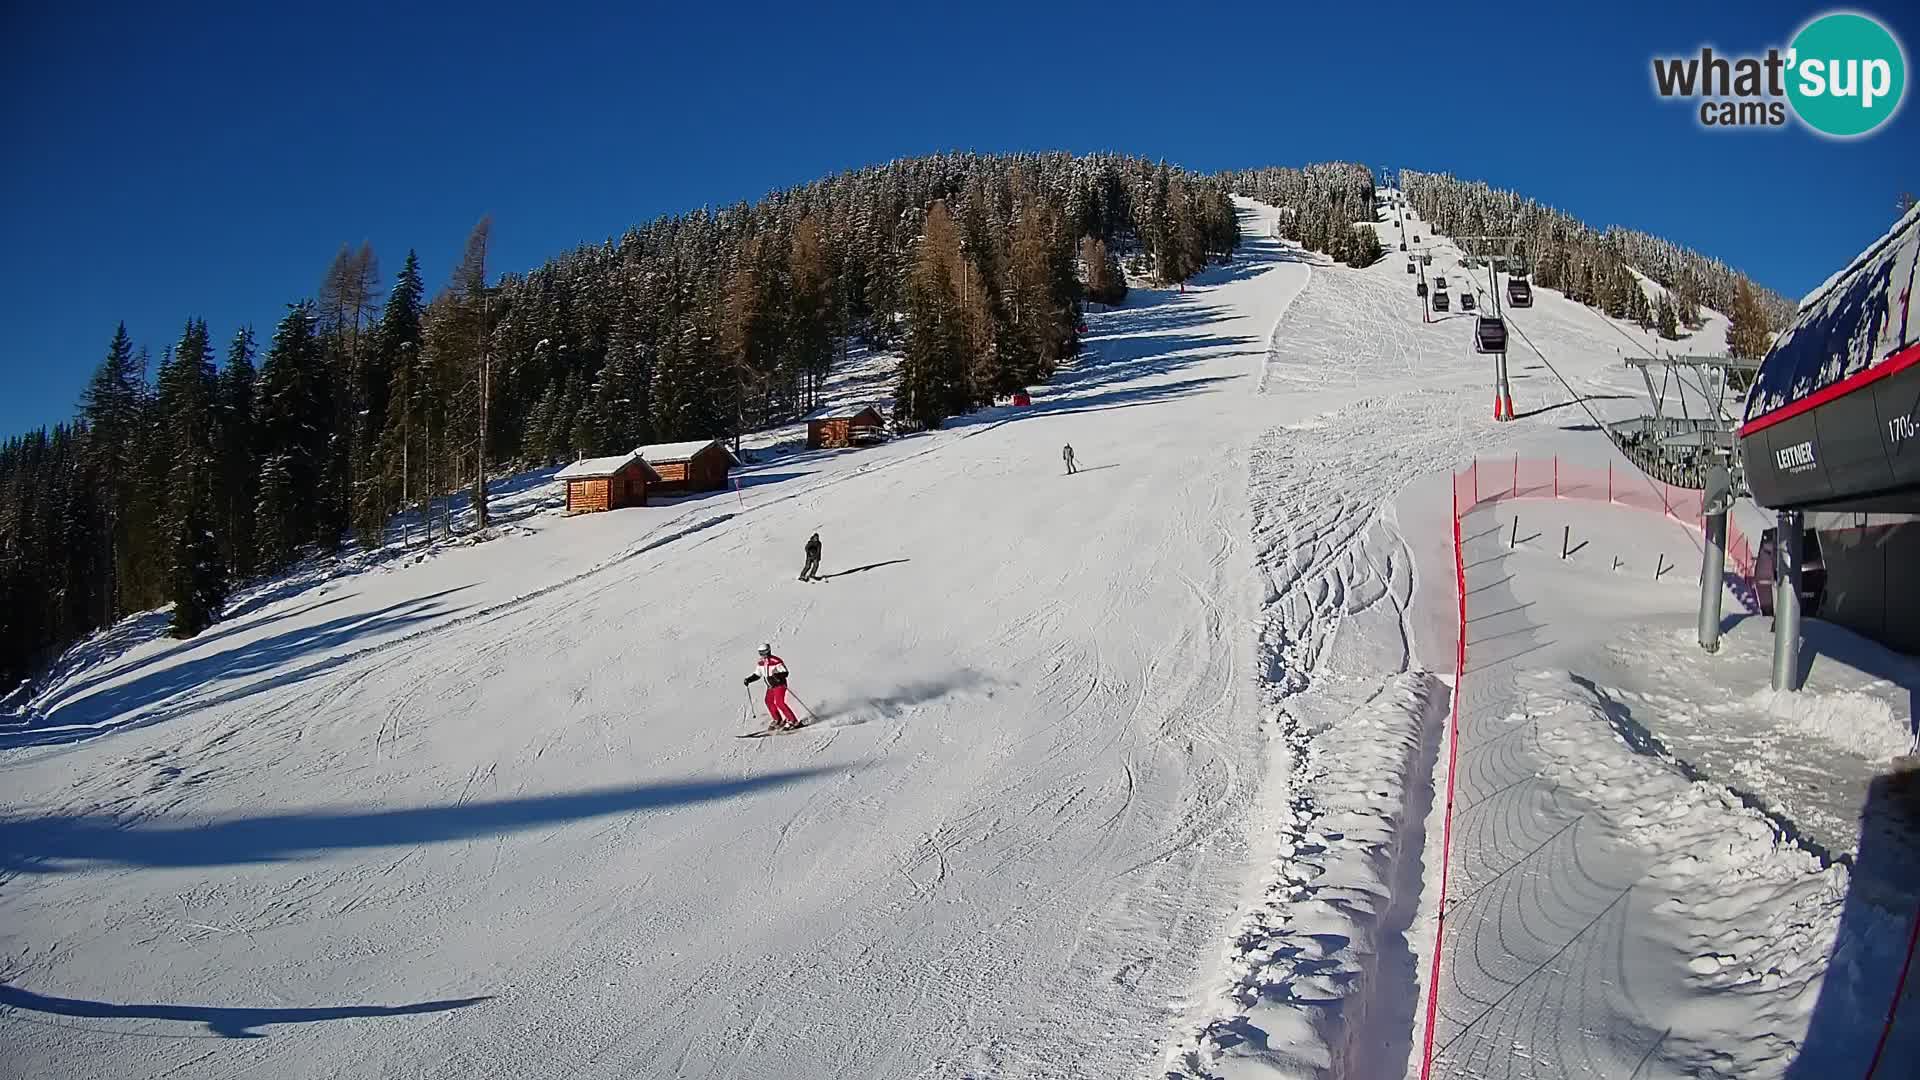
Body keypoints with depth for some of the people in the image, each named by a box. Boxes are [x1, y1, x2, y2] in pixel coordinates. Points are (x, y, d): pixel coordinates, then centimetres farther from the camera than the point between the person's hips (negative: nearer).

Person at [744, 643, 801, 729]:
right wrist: (748, 680, 4)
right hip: (770, 687, 8)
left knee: (779, 703, -18)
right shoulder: (761, 664, 2)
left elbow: (785, 673, -21)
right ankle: (778, 720, 19)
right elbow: (757, 675, 16)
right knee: (769, 702, 5)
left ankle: (793, 721, -15)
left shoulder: (776, 661, -21)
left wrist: (777, 676, -38)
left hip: (779, 685, -8)